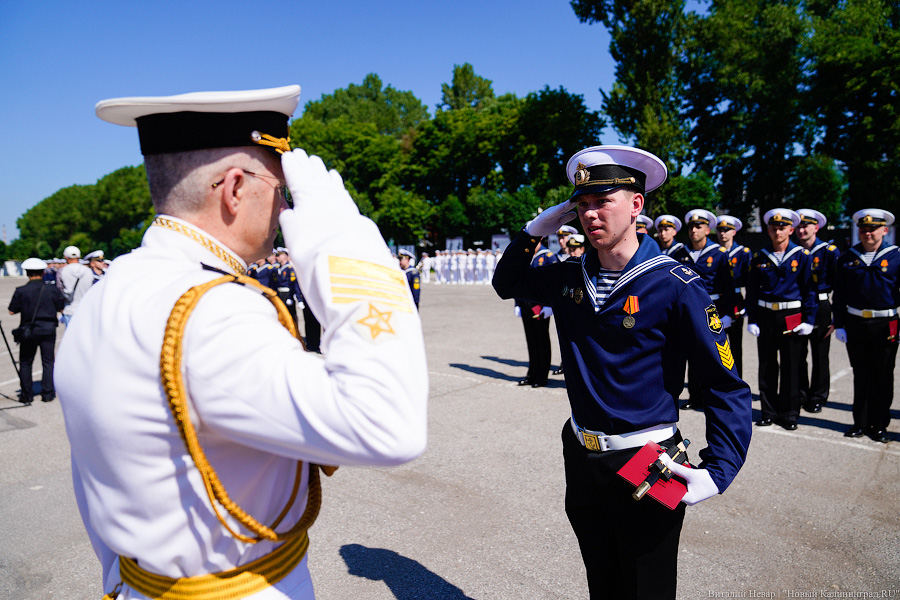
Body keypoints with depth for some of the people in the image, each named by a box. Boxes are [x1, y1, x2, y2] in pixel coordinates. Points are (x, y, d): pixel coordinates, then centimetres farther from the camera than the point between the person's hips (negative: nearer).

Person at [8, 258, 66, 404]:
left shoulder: (21, 291, -8)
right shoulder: (52, 290, -6)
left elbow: (12, 311, -3)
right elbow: (61, 309, 0)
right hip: (48, 329, 1)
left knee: (25, 362, 13)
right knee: (48, 362, 9)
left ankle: (27, 394, 15)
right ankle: (48, 393, 10)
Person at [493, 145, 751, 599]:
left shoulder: (676, 286, -16)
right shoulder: (568, 277, 0)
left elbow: (726, 385, -13)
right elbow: (506, 284, 16)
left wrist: (717, 469, -24)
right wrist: (535, 230, -1)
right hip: (582, 457, 5)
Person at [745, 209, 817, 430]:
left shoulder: (802, 256, 0)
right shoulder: (759, 258, 5)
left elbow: (809, 289, -1)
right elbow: (752, 291, 6)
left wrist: (808, 320, -6)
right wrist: (751, 320, 0)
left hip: (792, 317, -2)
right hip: (765, 316, 2)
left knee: (791, 367, 4)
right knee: (767, 366, 7)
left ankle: (789, 414, 16)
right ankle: (769, 411, 18)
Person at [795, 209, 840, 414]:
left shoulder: (829, 251, -4)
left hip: (819, 308, -3)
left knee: (820, 356, 6)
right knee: (797, 355, 7)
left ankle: (817, 398, 18)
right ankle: (800, 395, 21)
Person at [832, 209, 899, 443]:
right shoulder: (847, 258, 5)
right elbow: (839, 295, 7)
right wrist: (839, 325, 2)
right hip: (855, 325, 2)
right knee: (861, 376, 9)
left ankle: (880, 426, 18)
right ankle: (861, 423, 19)